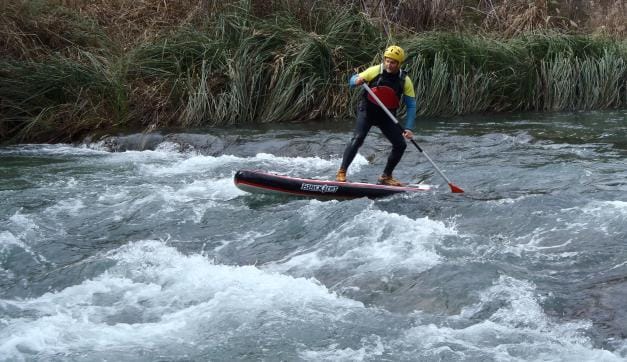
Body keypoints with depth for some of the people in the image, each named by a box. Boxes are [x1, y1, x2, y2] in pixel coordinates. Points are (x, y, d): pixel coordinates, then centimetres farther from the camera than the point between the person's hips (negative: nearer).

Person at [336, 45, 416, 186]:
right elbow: (352, 81, -4)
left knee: (400, 145, -3)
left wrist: (408, 128, -16)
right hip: (367, 111, -3)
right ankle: (341, 172, -21)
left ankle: (386, 176, 13)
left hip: (387, 116, 3)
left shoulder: (405, 81, -9)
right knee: (357, 139, -24)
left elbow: (411, 106, -6)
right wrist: (357, 81, -29)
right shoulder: (375, 71, -12)